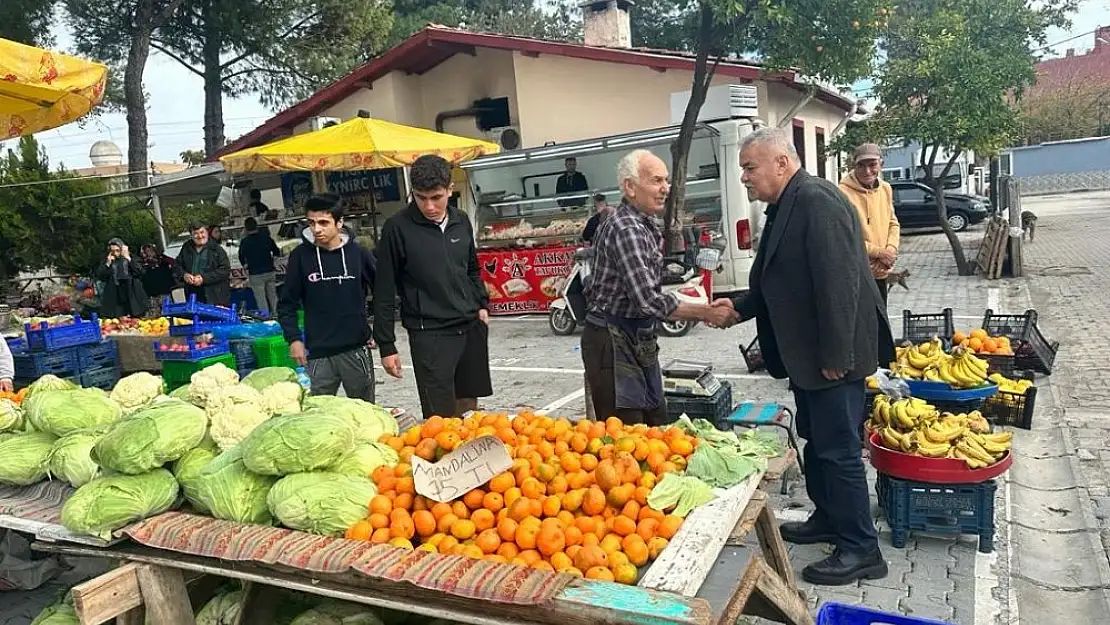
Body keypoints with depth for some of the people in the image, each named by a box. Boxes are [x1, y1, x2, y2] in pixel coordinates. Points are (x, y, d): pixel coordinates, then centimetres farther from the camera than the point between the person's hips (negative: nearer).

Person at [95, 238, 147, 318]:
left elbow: (140, 272, -8)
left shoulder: (132, 260, 8)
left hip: (133, 299, -1)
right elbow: (100, 277, 4)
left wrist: (128, 258, -9)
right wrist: (108, 264, -6)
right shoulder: (106, 261, 12)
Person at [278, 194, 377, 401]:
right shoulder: (300, 256, -1)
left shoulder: (358, 253, -1)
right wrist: (293, 338, -4)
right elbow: (287, 303, 4)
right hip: (318, 353, 0)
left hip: (356, 349, 1)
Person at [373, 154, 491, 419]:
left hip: (471, 328, 5)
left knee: (468, 406, 13)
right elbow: (384, 292, -6)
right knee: (440, 417, -6)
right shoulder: (397, 228, -10)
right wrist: (386, 345, -7)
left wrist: (482, 305, 12)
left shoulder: (461, 222, 5)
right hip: (430, 335, -5)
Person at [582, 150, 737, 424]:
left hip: (638, 339, 10)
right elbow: (649, 300, -26)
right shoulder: (625, 229, -21)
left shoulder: (646, 225, 11)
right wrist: (705, 312, -18)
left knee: (656, 426, 15)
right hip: (613, 342, -10)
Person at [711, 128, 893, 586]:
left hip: (832, 357, -10)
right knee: (816, 442, 21)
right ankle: (828, 519, 38)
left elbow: (839, 282, -25)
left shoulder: (817, 201, -20)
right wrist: (738, 308, 7)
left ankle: (860, 550, 14)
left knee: (838, 449, -1)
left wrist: (835, 356, -24)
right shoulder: (785, 207, 11)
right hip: (805, 354, 10)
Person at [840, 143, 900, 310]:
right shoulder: (844, 192, -18)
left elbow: (893, 223, 13)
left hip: (880, 272, 7)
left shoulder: (885, 189, 5)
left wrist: (891, 249, -7)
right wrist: (879, 252, -17)